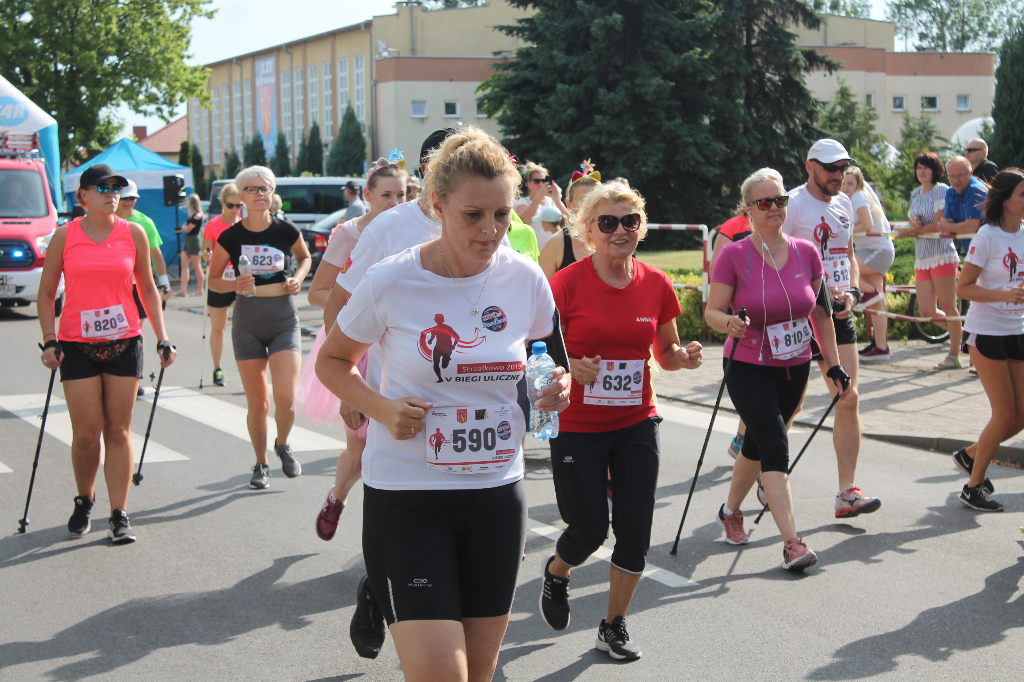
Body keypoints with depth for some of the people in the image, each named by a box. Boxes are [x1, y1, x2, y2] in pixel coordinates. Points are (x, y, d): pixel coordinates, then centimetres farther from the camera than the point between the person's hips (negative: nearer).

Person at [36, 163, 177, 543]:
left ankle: (119, 516, 5)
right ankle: (84, 502, 24)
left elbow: (147, 289, 12)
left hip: (124, 342, 1)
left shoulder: (133, 233, 4)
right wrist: (49, 340, -4)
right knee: (86, 433, -1)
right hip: (77, 345, -1)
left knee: (118, 431, 1)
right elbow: (46, 293, 7)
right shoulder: (65, 236, 1)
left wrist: (162, 338, 7)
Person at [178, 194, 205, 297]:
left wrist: (184, 227, 5)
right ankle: (183, 290, -5)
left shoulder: (197, 216, -13)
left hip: (194, 240, -9)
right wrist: (185, 227, -9)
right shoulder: (191, 215, 15)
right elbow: (184, 227, 12)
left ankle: (200, 290, 6)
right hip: (187, 240, 9)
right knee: (184, 265, 0)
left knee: (196, 266, -2)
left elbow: (188, 229, -14)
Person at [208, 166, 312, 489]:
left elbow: (305, 257, 19)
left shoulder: (286, 231, -2)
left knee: (285, 397, -13)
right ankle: (261, 464, 24)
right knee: (257, 403, 5)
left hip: (284, 319, 0)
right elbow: (213, 280, 7)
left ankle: (283, 445, 18)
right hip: (248, 320, 1)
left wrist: (298, 278, 0)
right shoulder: (230, 237, -2)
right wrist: (234, 284, -13)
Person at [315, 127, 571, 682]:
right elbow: (331, 362, 3)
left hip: (497, 494, 4)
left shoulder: (524, 278, -2)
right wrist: (381, 409, -15)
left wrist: (554, 387, -8)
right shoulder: (392, 283, -11)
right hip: (406, 495, -4)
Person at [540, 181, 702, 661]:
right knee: (589, 531, 0)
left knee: (635, 530, 2)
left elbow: (666, 352, 11)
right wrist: (571, 366, -26)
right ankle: (556, 571, 37)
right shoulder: (567, 283, -13)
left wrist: (685, 357, -11)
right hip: (577, 427, -3)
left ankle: (614, 625, 23)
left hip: (636, 424, 3)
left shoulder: (656, 285, -1)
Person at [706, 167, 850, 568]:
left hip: (794, 369, 4)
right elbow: (712, 312, -9)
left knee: (758, 444, 15)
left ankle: (731, 511, 39)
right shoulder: (734, 256, -12)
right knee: (775, 445, -16)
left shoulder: (807, 253, -1)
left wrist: (834, 366, 8)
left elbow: (820, 313, 8)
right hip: (749, 369, -4)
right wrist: (729, 323, -32)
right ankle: (792, 542, -18)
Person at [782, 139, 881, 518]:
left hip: (838, 312, 6)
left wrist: (852, 292, 4)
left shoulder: (844, 204, 14)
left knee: (848, 400, -1)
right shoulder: (792, 204, -10)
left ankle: (847, 493, 0)